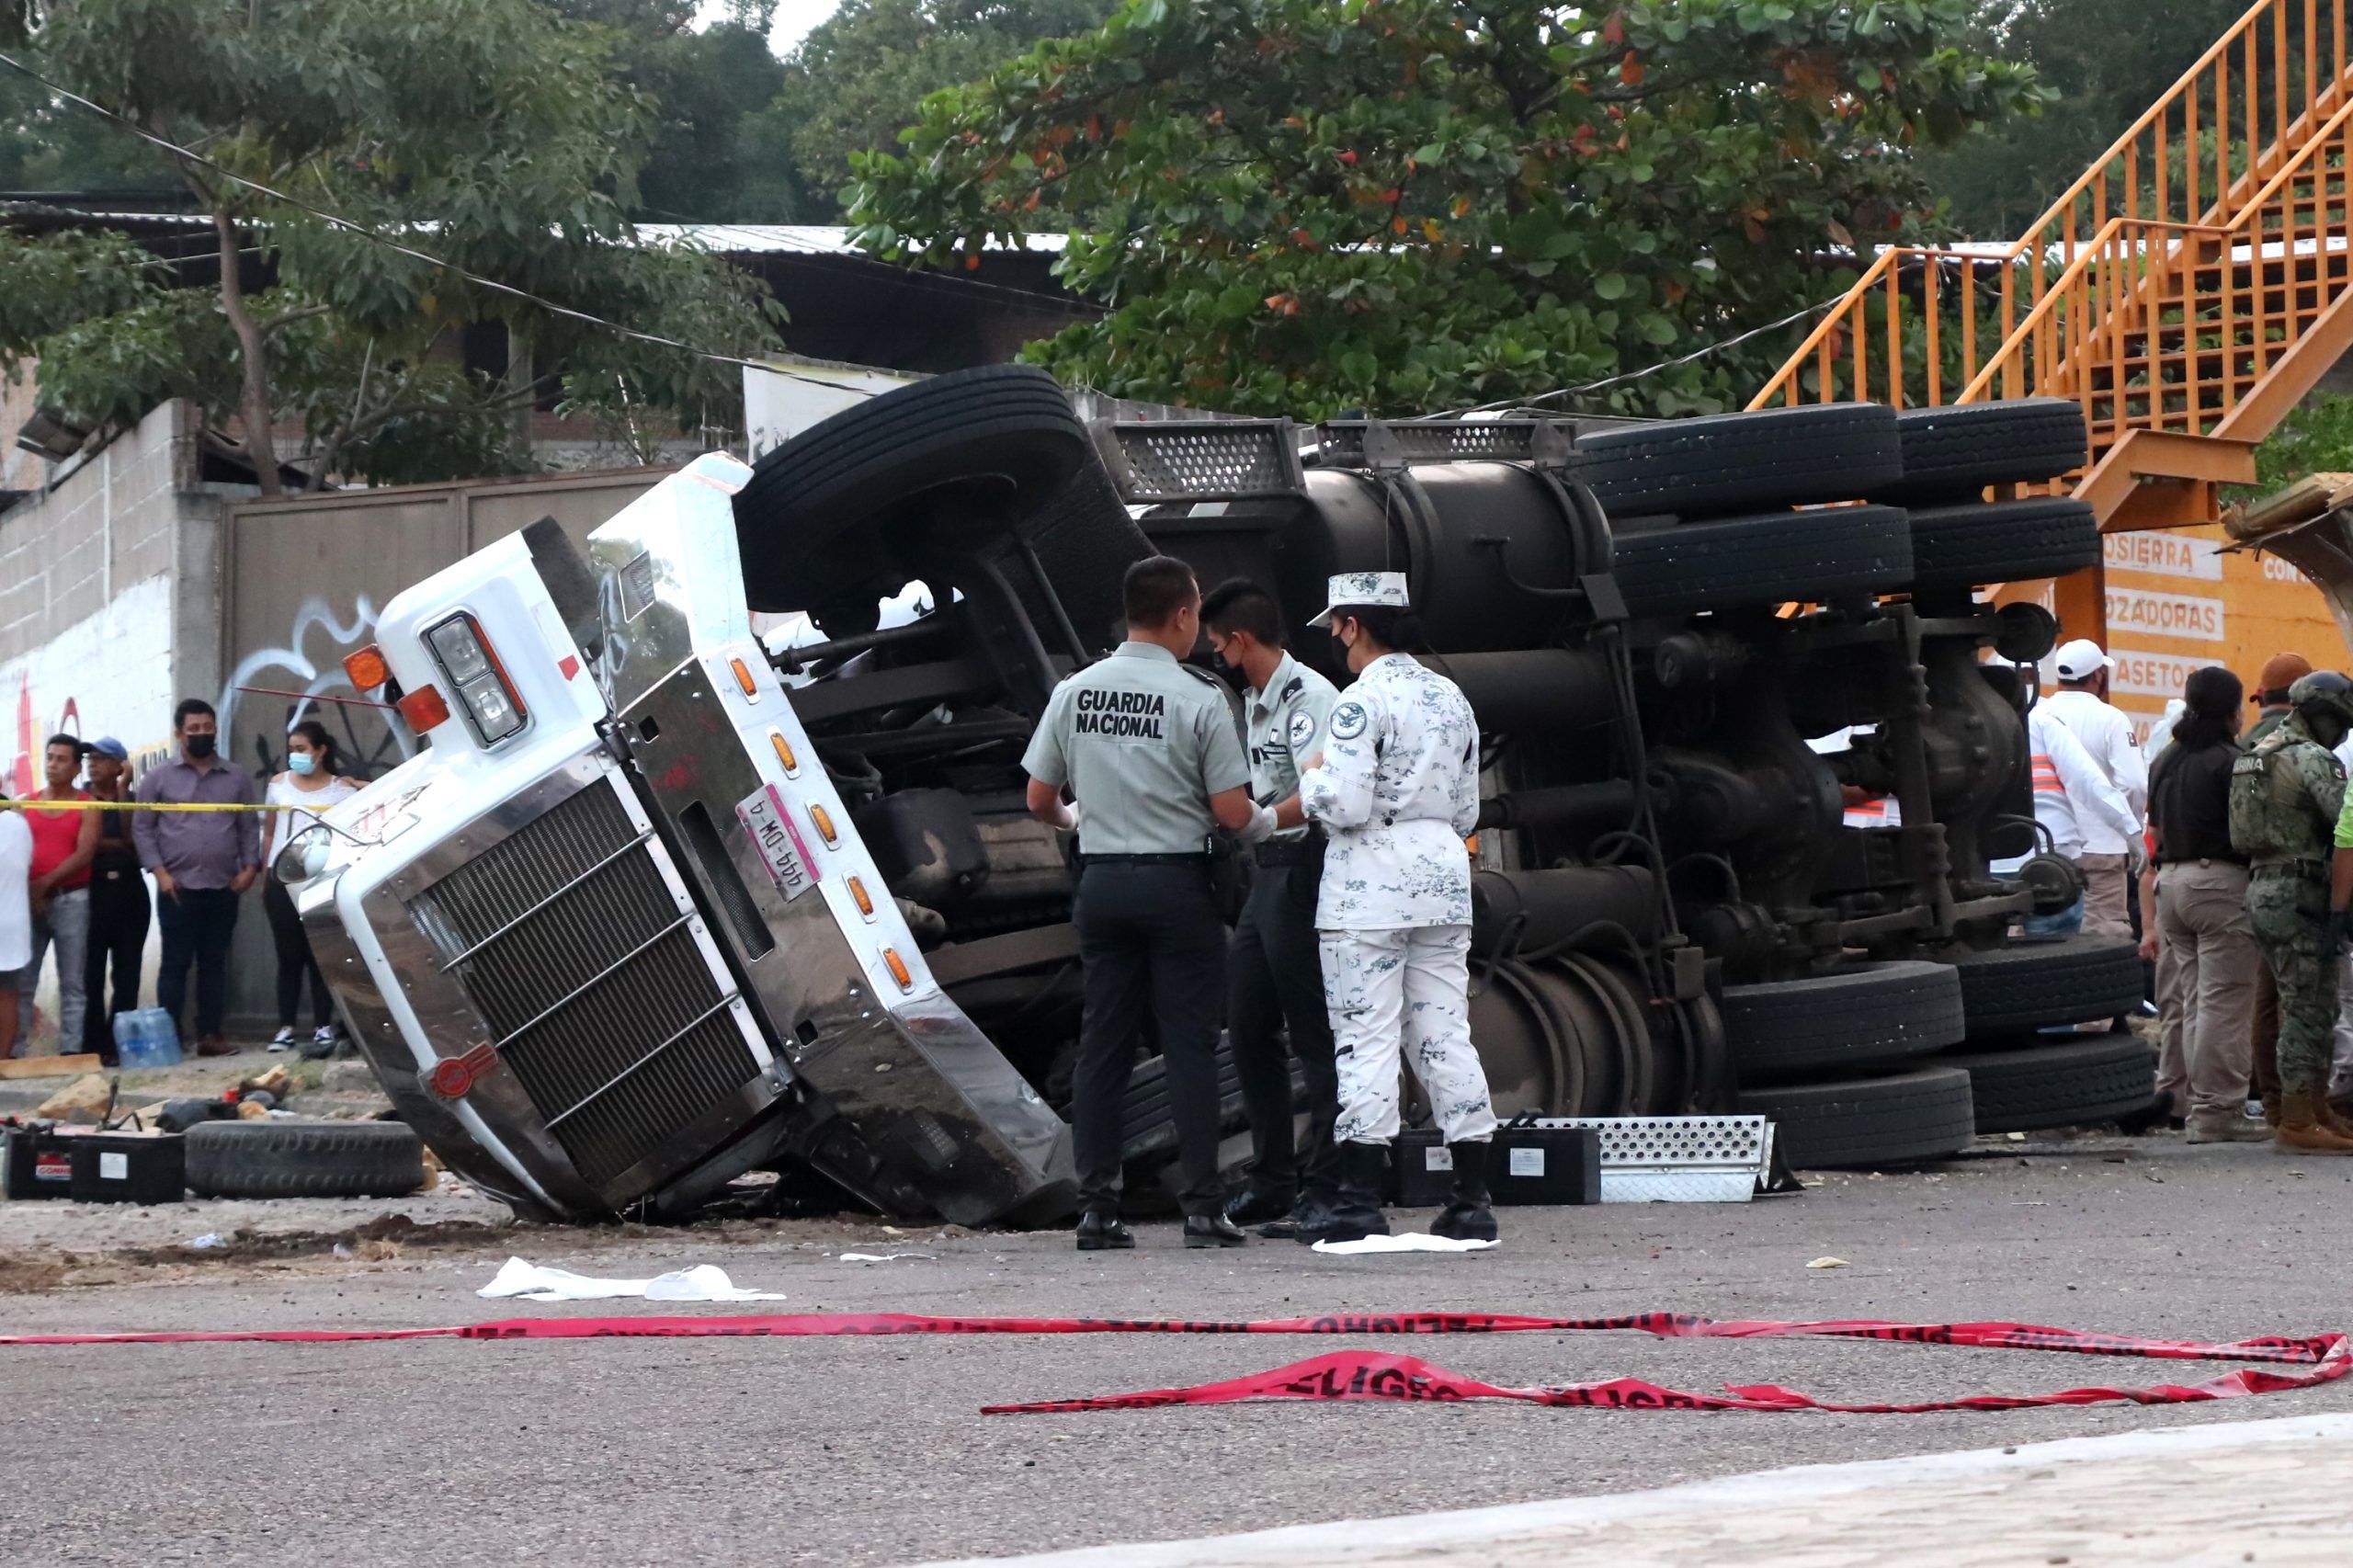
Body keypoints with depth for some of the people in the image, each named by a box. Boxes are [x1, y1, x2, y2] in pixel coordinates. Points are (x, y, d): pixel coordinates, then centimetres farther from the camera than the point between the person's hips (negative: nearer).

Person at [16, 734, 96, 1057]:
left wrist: (45, 883, -15)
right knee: (20, 980, -1)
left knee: (72, 982, -2)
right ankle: (15, 1050, 0)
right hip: (28, 899, 3)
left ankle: (70, 1050, -2)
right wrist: (28, 889, -8)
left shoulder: (86, 807, 3)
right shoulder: (26, 804, 13)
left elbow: (84, 852, -8)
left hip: (72, 900, -3)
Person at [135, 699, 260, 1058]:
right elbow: (142, 828, 1)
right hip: (178, 888, -2)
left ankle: (210, 1035, 9)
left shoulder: (237, 778, 11)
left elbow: (248, 827, 11)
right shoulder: (159, 779, 4)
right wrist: (159, 871, -9)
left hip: (223, 889, 2)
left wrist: (250, 867, -3)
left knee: (214, 963, 6)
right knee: (175, 963, -3)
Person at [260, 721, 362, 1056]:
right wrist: (264, 878, 12)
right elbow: (269, 834, 14)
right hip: (283, 880, 3)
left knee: (319, 953, -4)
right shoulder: (279, 785, 11)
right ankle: (286, 1026, 9)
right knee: (288, 954, 5)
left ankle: (324, 1028, -2)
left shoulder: (341, 789, 1)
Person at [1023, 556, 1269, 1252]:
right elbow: (1233, 812, -9)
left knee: (1102, 1044, 7)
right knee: (1189, 1045, 0)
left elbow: (1039, 799, 9)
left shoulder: (1074, 692, 2)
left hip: (1100, 881, 4)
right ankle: (1203, 1207, -2)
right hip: (1177, 881, -4)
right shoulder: (1199, 698, -10)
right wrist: (1267, 822, 14)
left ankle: (1096, 1208, 6)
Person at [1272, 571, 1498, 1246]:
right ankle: (1473, 1200, 7)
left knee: (1365, 1037, -5)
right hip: (1444, 870, 7)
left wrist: (1311, 782, 2)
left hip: (1372, 879, -7)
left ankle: (1361, 1203, -6)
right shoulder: (1452, 698, 13)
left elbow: (1344, 804, -17)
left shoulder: (1363, 700, -11)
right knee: (1445, 1035, 9)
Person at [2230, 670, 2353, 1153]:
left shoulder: (2257, 756, 15)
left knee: (2310, 1007, 16)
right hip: (2300, 893, -9)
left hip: (2262, 887, 9)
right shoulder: (2314, 760, -14)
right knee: (2308, 1008, -6)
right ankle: (2298, 1123, -6)